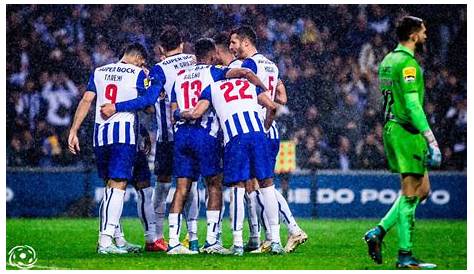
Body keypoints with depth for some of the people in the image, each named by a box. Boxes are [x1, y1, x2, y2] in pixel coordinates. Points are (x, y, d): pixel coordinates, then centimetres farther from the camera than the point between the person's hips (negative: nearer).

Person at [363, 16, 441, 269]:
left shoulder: (389, 60, 15)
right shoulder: (408, 63, -15)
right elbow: (413, 106, -21)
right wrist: (431, 141, -22)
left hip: (392, 128, 10)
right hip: (406, 132, -10)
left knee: (422, 189, 14)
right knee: (410, 195, -5)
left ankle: (379, 231, 9)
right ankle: (405, 256, -3)